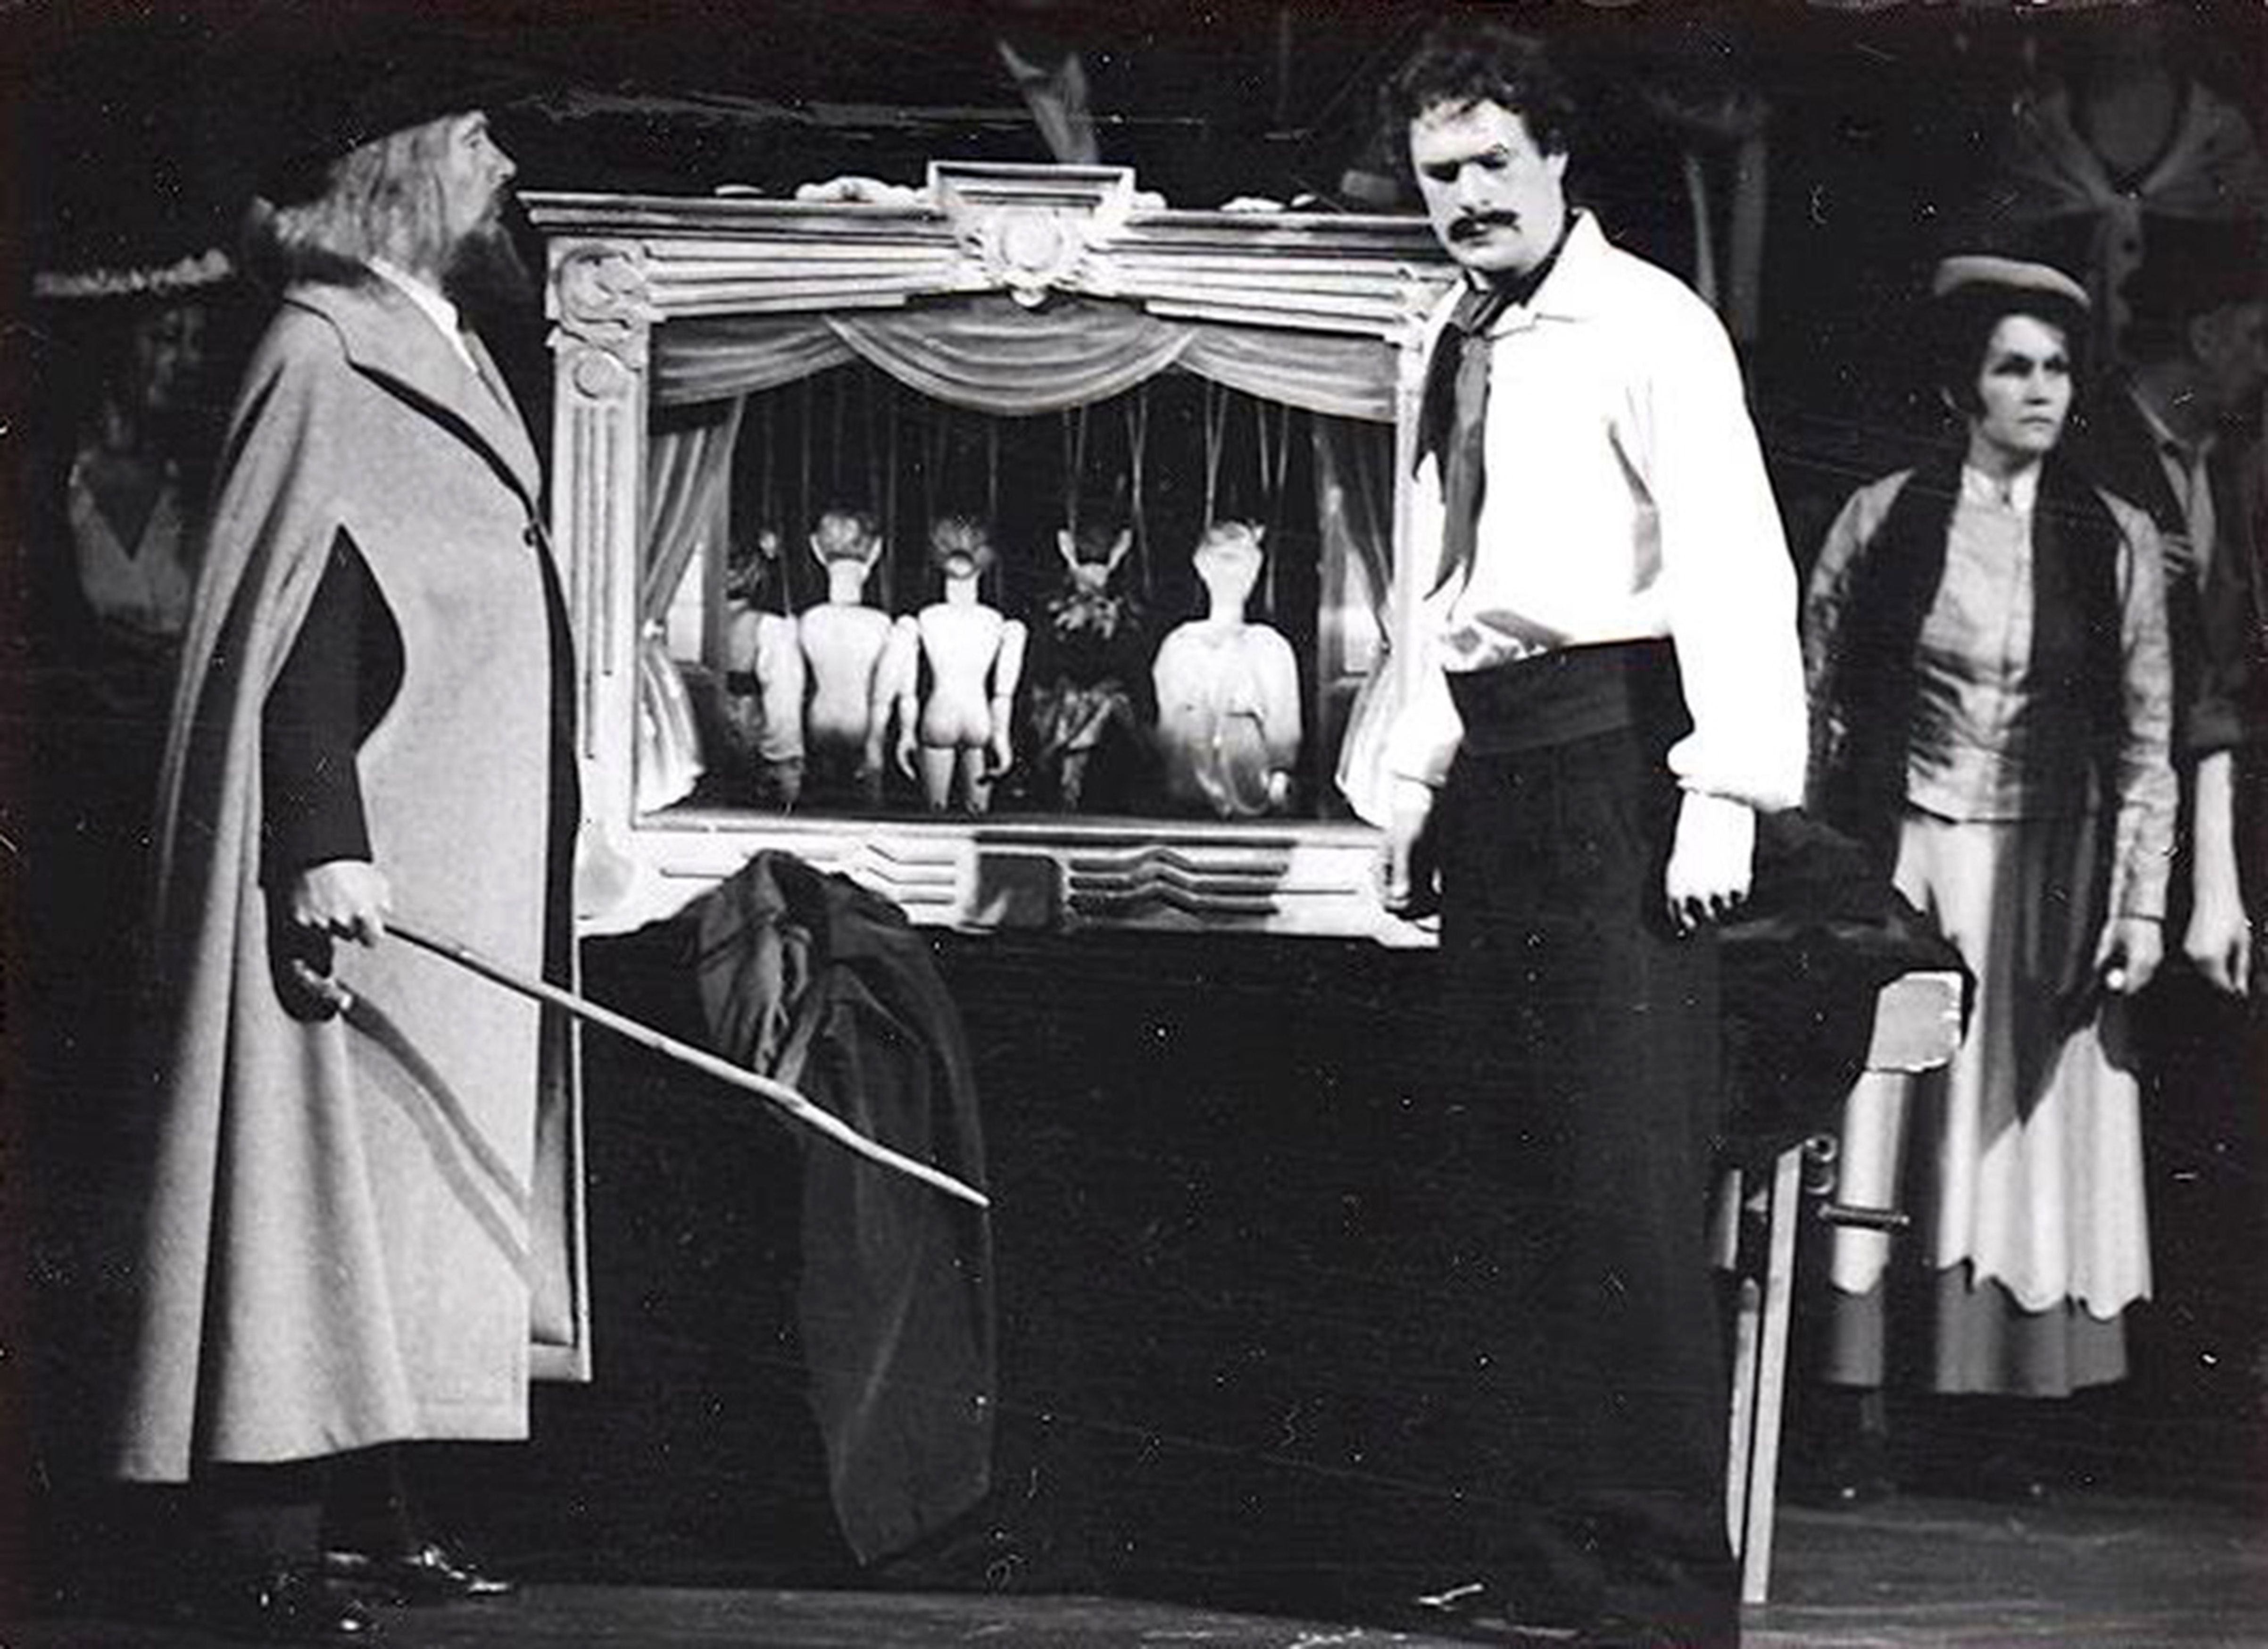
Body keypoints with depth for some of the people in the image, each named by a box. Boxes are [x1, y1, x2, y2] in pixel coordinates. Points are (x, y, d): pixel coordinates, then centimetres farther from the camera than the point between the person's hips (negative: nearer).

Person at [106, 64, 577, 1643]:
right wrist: (326, 849, -25)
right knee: (330, 1176, -6)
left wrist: (535, 845, 20)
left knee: (420, 1193, 10)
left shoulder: (443, 358, 16)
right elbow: (296, 629, -18)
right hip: (372, 884, -9)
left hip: (468, 884, 9)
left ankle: (375, 1509, 16)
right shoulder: (321, 359, -10)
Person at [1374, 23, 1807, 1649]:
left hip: (1615, 745, -8)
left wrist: (1724, 796, -23)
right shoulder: (1447, 345, 17)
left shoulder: (1648, 327, -7)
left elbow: (1735, 560, -15)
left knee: (1627, 1176, -9)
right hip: (1493, 766, 8)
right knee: (1491, 1178, 12)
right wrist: (1421, 776, 18)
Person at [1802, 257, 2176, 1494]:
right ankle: (1859, 1409, 4)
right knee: (1881, 1130, -1)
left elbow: (2147, 742, 6)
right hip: (1899, 868, -1)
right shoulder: (1880, 520, 1)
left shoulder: (2116, 540, 4)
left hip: (2046, 886, 1)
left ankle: (1999, 1427, 7)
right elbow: (1815, 710, 5)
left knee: (2020, 1140, 2)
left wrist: (2142, 903, 0)